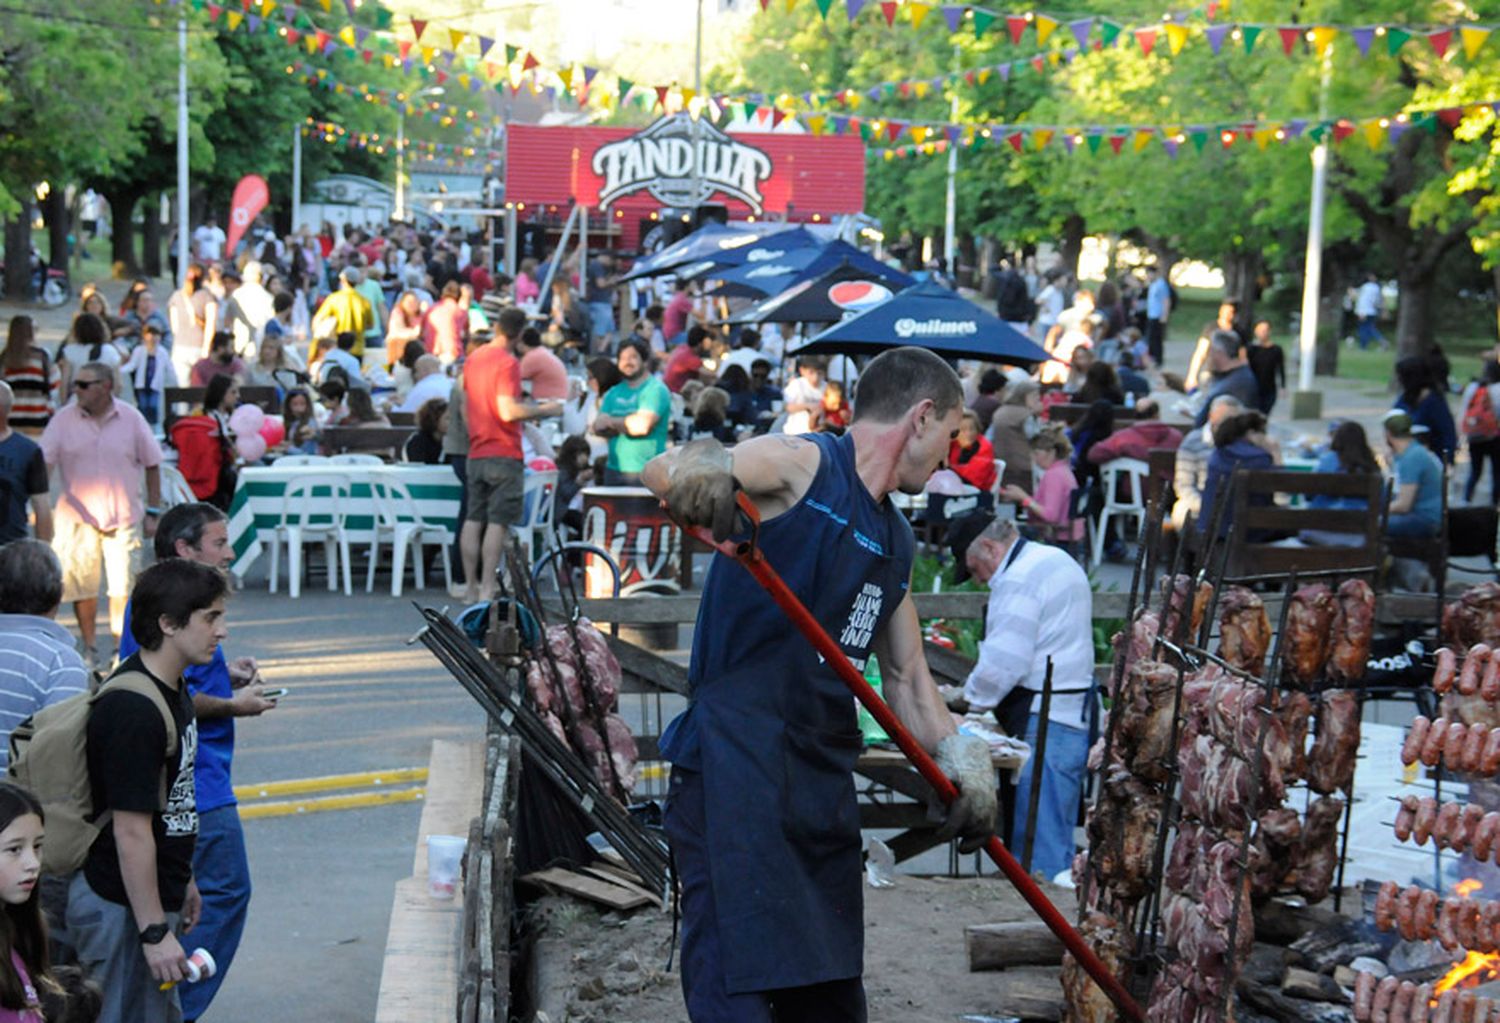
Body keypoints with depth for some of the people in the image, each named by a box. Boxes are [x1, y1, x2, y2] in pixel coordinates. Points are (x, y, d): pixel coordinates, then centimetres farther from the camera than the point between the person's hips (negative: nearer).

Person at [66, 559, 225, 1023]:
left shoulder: (173, 688, 7)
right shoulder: (134, 710, -24)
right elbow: (131, 831, -25)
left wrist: (182, 880, 23)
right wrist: (154, 932, -23)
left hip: (156, 894, 10)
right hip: (121, 908, -10)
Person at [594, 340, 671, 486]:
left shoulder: (656, 389, -4)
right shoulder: (613, 393, 17)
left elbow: (643, 425, -16)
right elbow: (598, 427, 7)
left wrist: (612, 422, -1)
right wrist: (626, 425, -11)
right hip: (614, 469, 6)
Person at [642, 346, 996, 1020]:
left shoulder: (894, 543, 19)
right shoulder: (801, 465, -6)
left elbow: (908, 681, 21)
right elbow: (661, 471, -22)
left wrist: (963, 761, 3)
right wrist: (698, 473, -46)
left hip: (824, 785, 9)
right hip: (734, 780, -8)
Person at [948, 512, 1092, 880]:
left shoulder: (1018, 580, -13)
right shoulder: (1057, 561, 18)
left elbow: (1003, 662, -18)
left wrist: (971, 702, -2)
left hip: (1045, 723, -10)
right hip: (1077, 711, 10)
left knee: (1039, 849, -9)